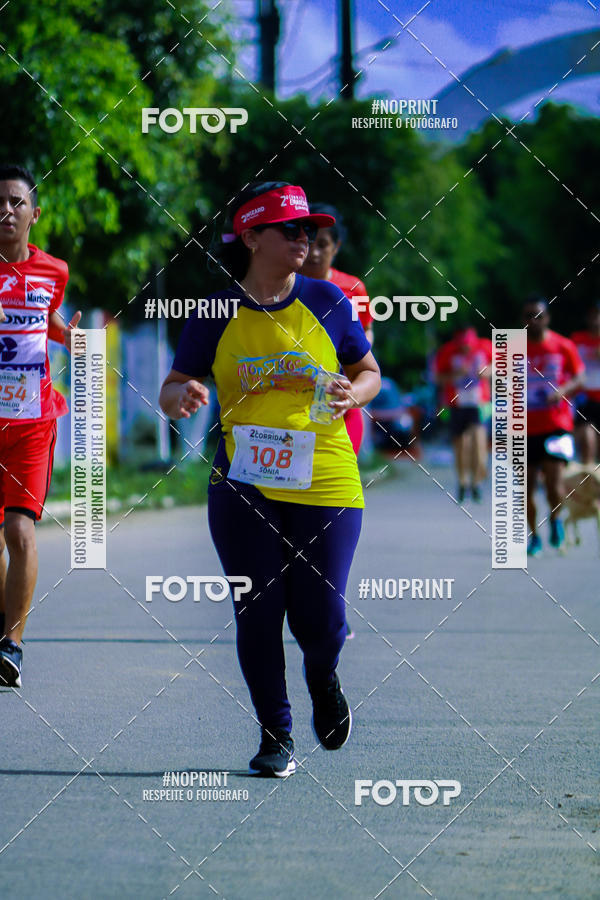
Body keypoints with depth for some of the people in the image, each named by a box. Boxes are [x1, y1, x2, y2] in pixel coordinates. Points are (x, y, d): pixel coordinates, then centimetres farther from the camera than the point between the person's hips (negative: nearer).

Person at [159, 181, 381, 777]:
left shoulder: (326, 301, 3)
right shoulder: (217, 314, 1)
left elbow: (369, 373, 14)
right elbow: (171, 390, 5)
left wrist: (351, 394, -9)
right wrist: (182, 396, -19)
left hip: (325, 484, 0)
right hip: (243, 483, 0)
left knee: (319, 620, -4)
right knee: (257, 614, 0)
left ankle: (322, 680, 32)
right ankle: (275, 737, 16)